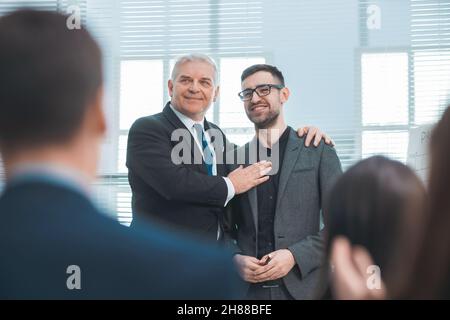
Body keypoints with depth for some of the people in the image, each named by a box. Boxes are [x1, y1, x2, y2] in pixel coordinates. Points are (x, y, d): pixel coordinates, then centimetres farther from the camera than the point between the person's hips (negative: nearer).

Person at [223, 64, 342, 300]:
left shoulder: (319, 151, 1)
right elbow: (226, 228, 11)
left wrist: (295, 255, -14)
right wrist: (235, 259, -8)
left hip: (303, 286, -2)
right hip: (247, 287, 2)